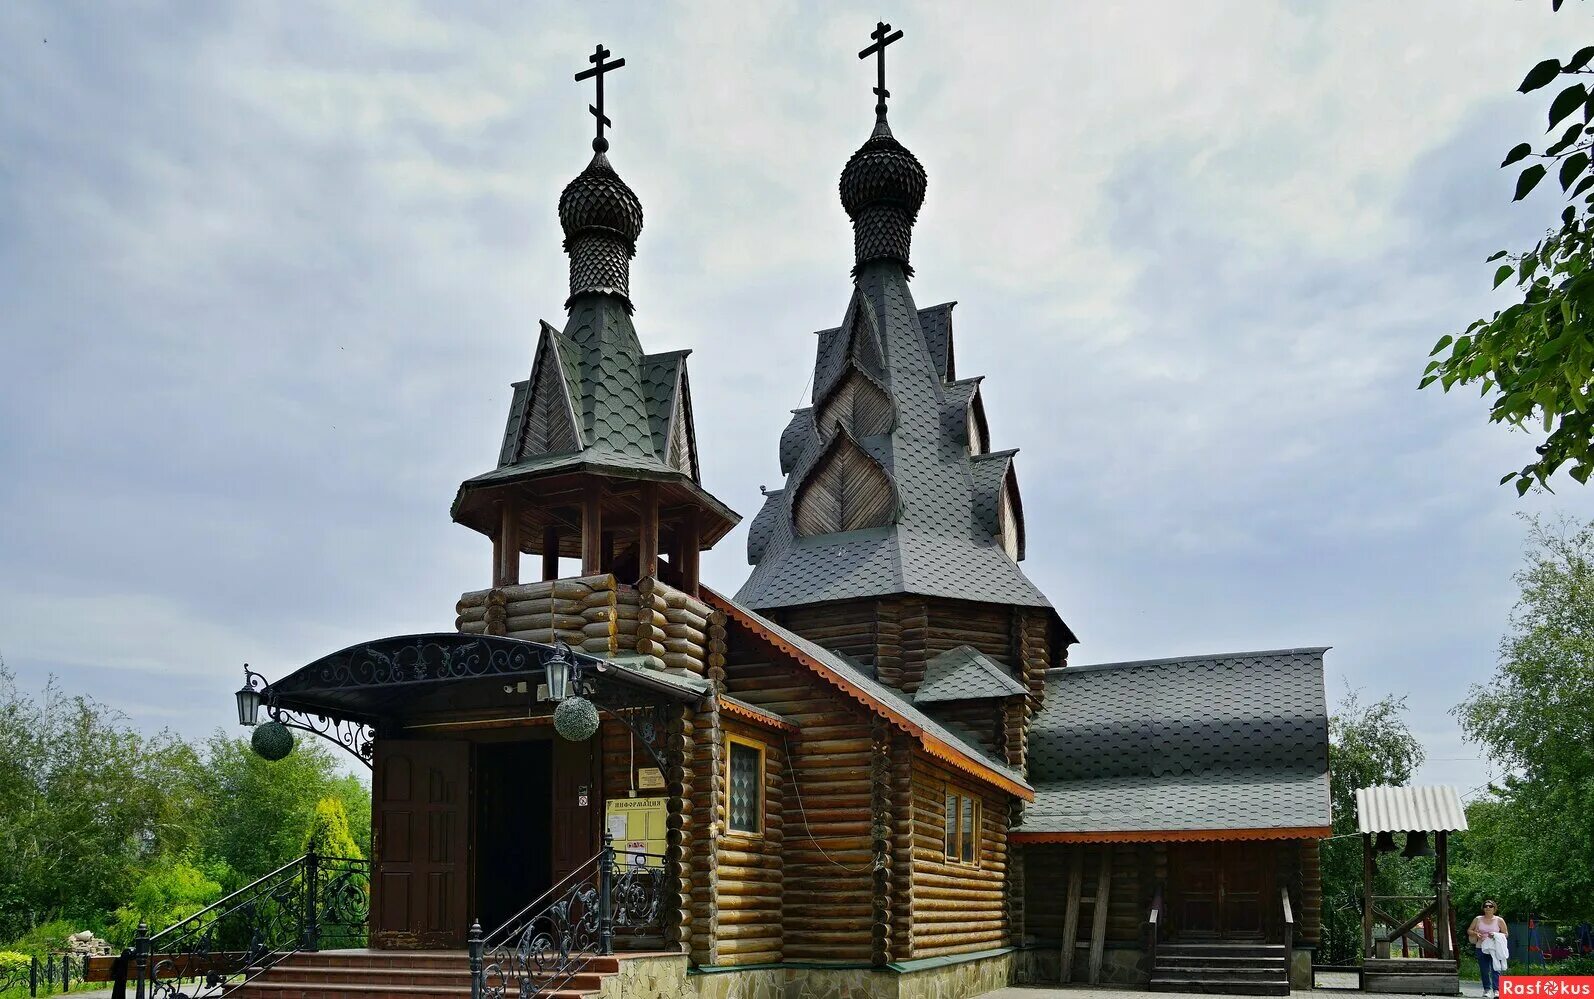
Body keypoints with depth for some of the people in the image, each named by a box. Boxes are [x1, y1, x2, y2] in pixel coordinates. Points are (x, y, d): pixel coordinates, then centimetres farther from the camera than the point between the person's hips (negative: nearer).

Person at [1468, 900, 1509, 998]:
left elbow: (1505, 934, 6)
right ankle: (1487, 989, 18)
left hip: (1495, 948, -2)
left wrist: (1496, 935, -13)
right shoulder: (1478, 919, 7)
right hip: (1481, 948, 2)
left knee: (1495, 969, -13)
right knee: (1484, 970, 5)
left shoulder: (1499, 920, 3)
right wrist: (1475, 933, -8)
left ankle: (1496, 990, -16)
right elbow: (1469, 930, 14)